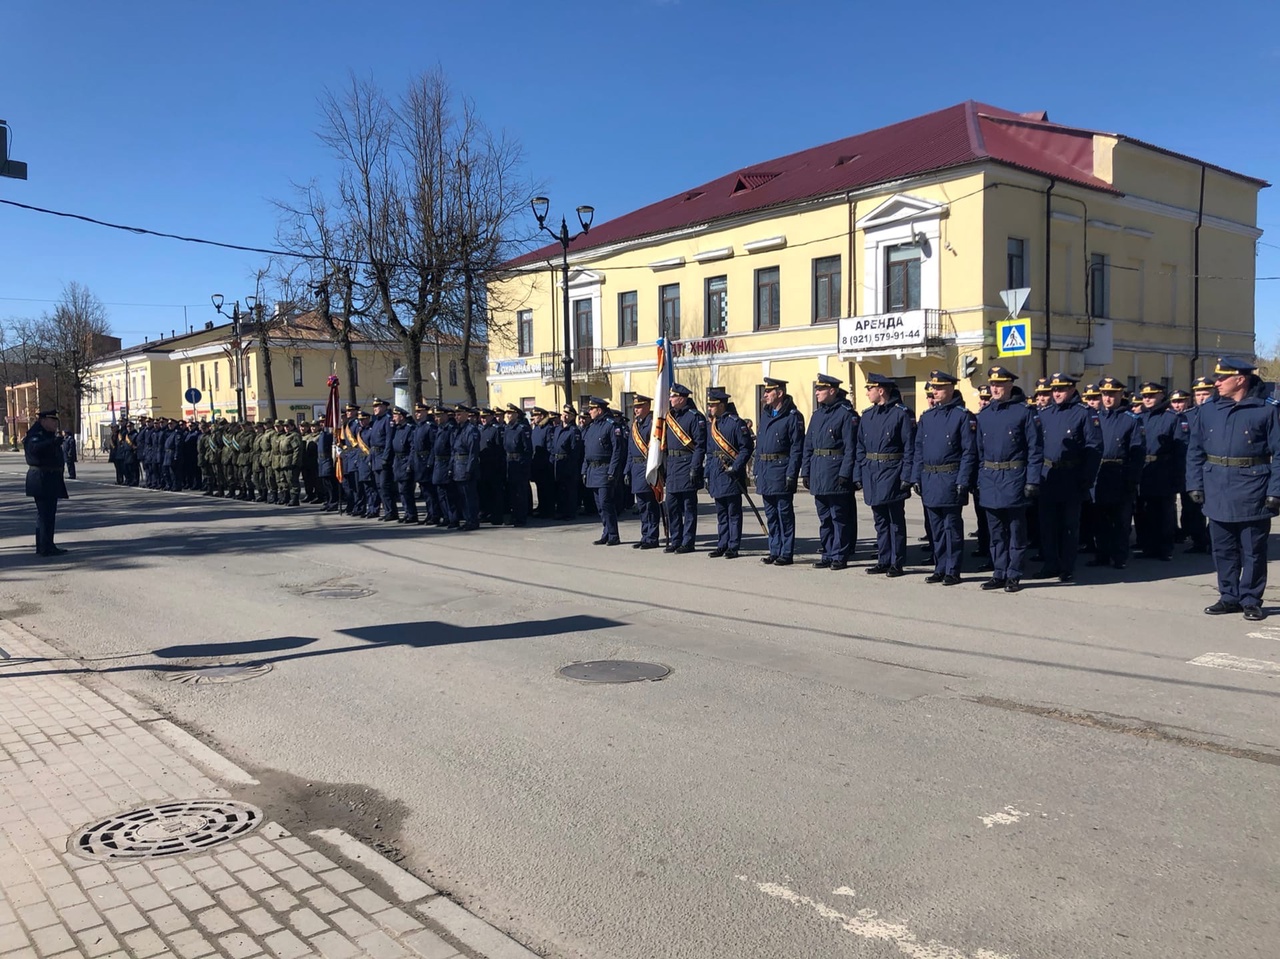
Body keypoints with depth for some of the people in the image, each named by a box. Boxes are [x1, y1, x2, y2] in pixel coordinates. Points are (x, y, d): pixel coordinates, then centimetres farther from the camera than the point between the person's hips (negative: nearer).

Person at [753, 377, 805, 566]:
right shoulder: (765, 414, 14)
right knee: (771, 514, 11)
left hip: (781, 471, -7)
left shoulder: (793, 416, -8)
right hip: (765, 471, 7)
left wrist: (791, 474, -17)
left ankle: (787, 553, 6)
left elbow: (797, 449, -11)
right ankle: (775, 551, 19)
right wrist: (757, 471, 13)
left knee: (785, 513, -1)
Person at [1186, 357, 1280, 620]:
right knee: (1223, 549, 11)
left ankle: (1251, 600, 18)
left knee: (1253, 551, 6)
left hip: (1252, 494, -4)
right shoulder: (1207, 411, 6)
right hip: (1218, 493, 4)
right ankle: (1229, 597, 23)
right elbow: (1195, 451, 8)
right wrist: (1195, 485, 1)